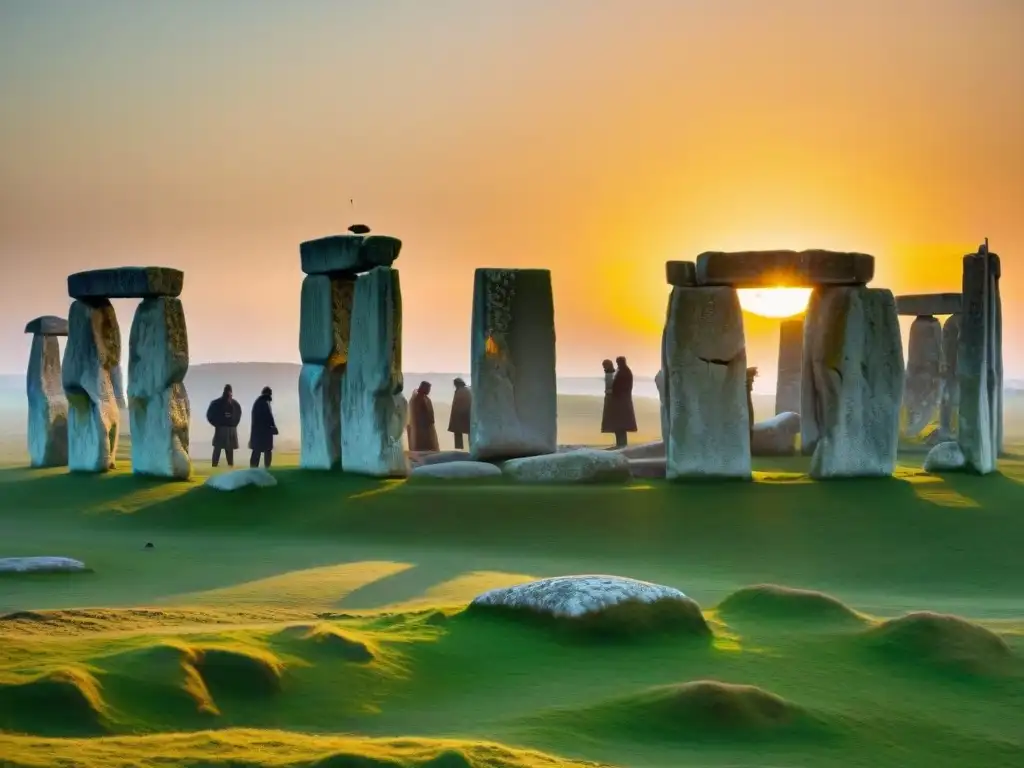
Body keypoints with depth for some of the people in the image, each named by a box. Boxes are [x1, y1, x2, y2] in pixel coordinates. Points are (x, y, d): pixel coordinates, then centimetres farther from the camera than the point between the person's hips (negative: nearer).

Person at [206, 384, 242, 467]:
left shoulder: (235, 404, 3)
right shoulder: (217, 403, -7)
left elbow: (238, 414, 18)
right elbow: (210, 415, -2)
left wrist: (234, 424, 8)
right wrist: (217, 424, -3)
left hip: (231, 429, 4)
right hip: (221, 429, -4)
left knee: (230, 449, 8)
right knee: (217, 448, -6)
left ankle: (231, 465, 13)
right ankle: (214, 466, -8)